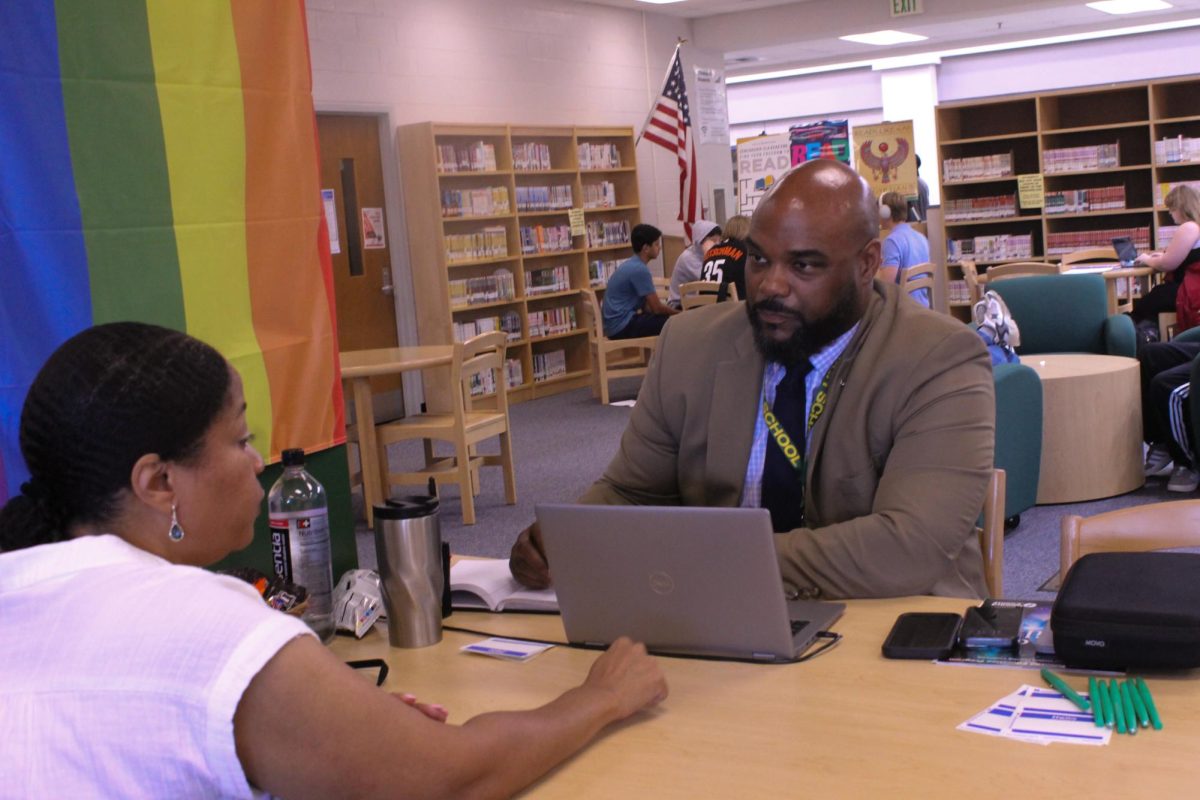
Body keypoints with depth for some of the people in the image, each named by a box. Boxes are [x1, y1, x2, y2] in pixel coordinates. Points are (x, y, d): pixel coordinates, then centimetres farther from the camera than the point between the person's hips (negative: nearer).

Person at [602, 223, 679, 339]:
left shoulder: (632, 265, 14)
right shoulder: (639, 269, -15)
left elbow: (646, 306, 17)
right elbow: (657, 308, -13)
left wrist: (673, 311, 9)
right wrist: (679, 313, 3)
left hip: (616, 324, 10)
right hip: (623, 326, -10)